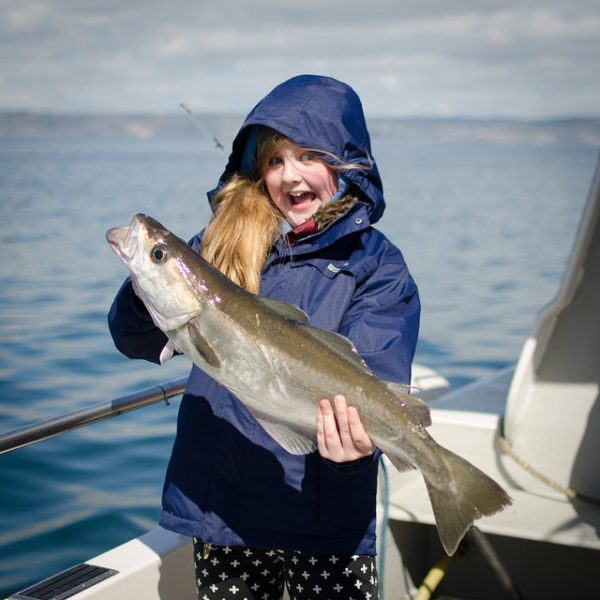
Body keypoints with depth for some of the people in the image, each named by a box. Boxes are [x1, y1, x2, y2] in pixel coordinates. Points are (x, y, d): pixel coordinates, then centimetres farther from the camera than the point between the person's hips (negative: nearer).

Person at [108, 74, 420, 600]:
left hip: (325, 518, -3)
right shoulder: (223, 240, 6)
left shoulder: (375, 265, -3)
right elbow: (138, 342, 2)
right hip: (219, 511, 3)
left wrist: (361, 433, -38)